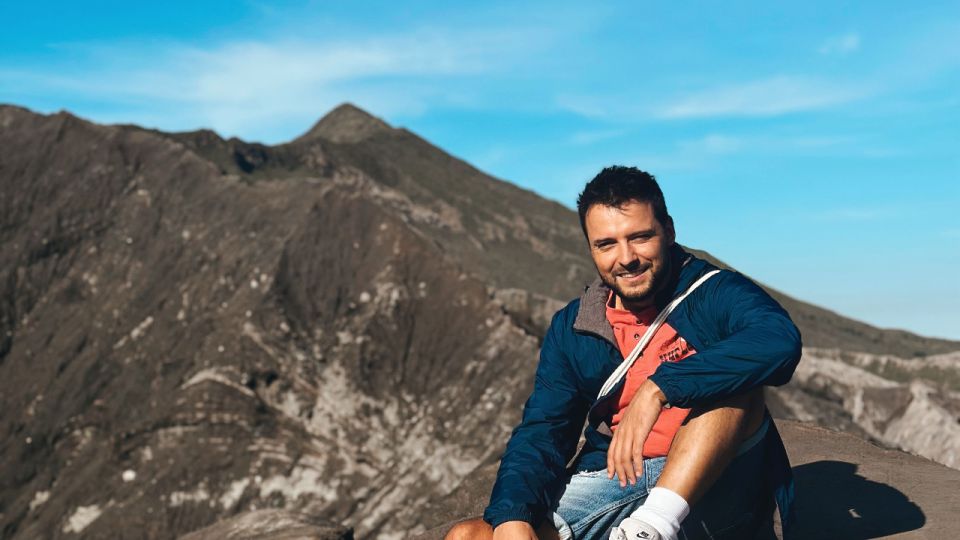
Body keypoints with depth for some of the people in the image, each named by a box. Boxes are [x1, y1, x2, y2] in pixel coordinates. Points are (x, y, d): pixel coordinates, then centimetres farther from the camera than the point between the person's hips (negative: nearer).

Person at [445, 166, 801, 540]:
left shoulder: (715, 293, -4)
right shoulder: (571, 328, 8)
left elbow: (779, 340, -26)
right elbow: (541, 432, 2)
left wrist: (658, 389, -32)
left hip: (708, 493, -3)